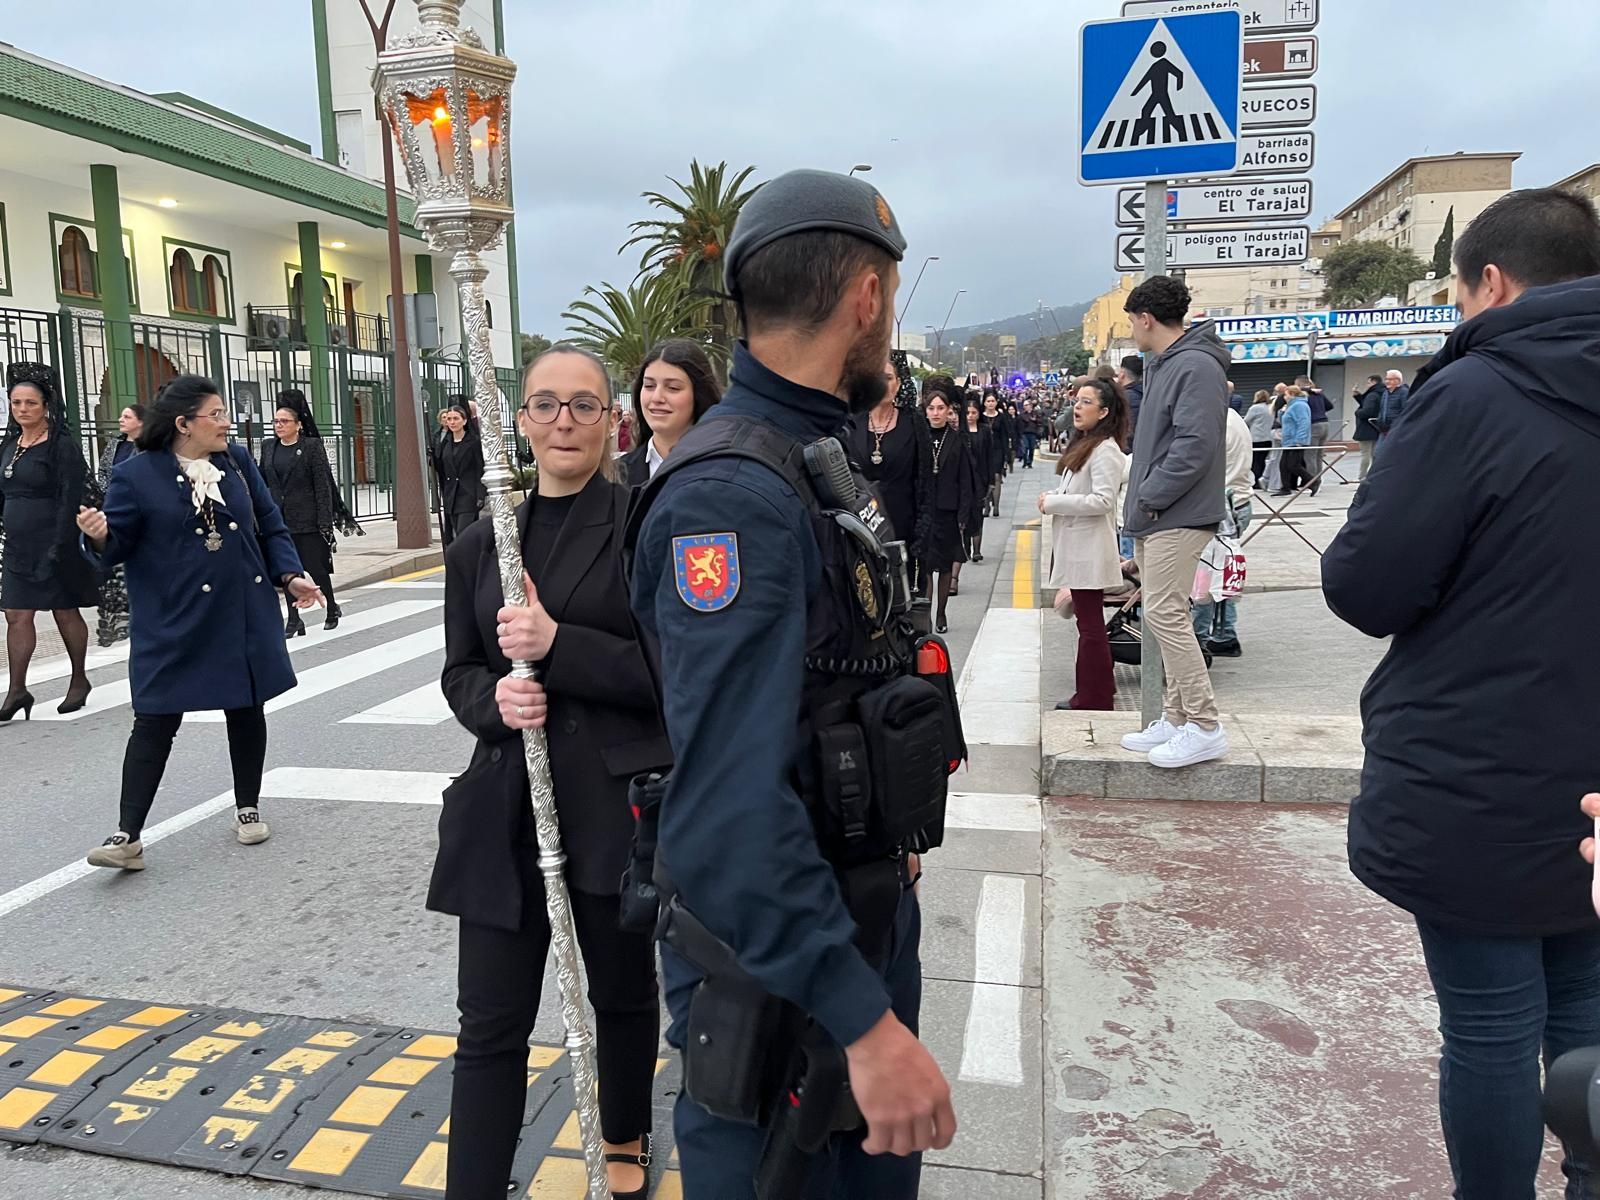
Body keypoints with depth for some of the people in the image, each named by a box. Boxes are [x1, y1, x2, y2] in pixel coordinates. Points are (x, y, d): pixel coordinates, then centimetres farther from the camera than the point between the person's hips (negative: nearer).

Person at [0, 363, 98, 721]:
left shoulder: (62, 445, -10)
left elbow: (70, 500, -15)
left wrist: (59, 548, -19)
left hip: (54, 544, -6)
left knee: (65, 611, 6)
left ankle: (79, 681, 21)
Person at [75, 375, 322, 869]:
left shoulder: (238, 462, 6)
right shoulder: (136, 475, -6)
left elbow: (271, 526, 10)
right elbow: (116, 546, -5)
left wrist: (290, 576, -1)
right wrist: (99, 536, -27)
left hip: (245, 619, 4)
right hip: (174, 627, -4)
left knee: (247, 712, 12)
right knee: (156, 721, -2)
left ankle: (248, 808, 29)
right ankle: (128, 835, 4)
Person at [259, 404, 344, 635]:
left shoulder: (312, 446, -5)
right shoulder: (268, 446, 10)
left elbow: (323, 485, -8)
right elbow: (262, 478, 17)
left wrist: (324, 520, -13)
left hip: (307, 519, -5)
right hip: (279, 518, 5)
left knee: (316, 567, 1)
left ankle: (332, 609, 24)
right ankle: (293, 620, 10)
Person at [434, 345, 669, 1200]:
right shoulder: (478, 546, 7)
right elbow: (459, 671, 12)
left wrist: (556, 643, -21)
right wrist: (495, 699, -11)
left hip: (619, 801, -2)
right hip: (505, 808, 3)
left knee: (622, 992, 18)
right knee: (489, 1021, 6)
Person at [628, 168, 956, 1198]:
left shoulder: (820, 461, 7)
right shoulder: (732, 496, -27)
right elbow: (728, 807, -35)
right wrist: (866, 1021, -33)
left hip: (867, 916, 9)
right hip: (773, 960, -9)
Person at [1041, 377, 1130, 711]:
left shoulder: (1106, 450, -14)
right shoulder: (1083, 444, 16)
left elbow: (1103, 500, -22)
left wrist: (1054, 502, -17)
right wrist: (1053, 498, 5)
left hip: (1089, 550, -10)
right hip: (1076, 547, 10)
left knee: (1090, 625, -4)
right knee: (1087, 623, 14)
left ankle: (1095, 699, 2)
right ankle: (1091, 694, 22)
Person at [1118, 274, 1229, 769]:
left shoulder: (1196, 366, -14)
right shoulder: (1163, 366, 18)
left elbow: (1195, 446, -22)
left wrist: (1149, 498, -16)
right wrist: (1142, 502, 12)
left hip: (1178, 518, -10)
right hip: (1156, 517, 10)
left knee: (1165, 615, -11)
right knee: (1166, 617, 12)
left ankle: (1204, 727, -3)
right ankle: (1176, 717, 20)